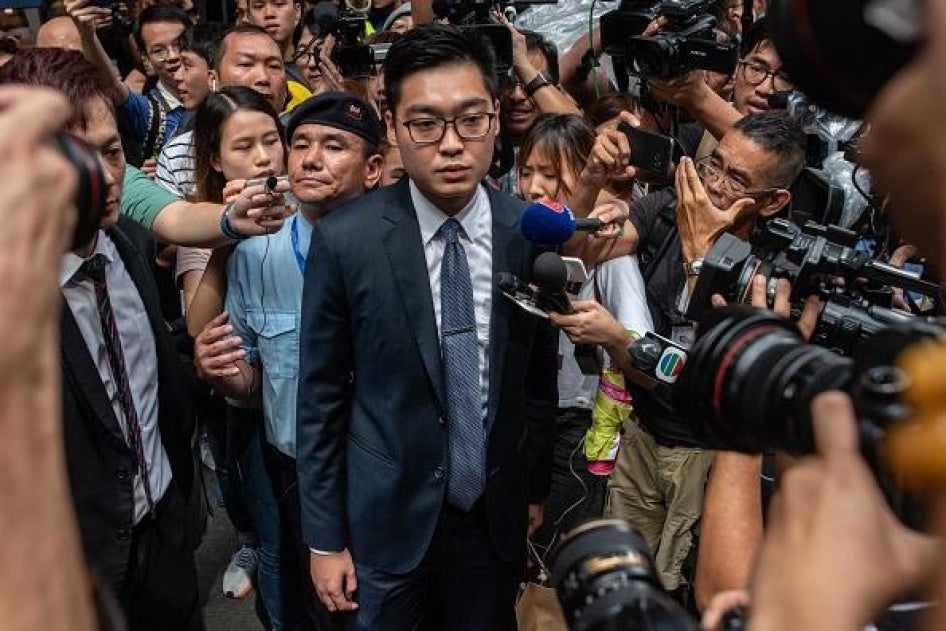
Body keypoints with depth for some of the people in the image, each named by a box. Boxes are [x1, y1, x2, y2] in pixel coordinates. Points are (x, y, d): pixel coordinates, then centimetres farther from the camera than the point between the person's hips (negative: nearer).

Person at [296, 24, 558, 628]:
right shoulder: (345, 239, -16)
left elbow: (539, 379, 2)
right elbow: (321, 398, -8)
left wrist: (535, 487, 11)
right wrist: (324, 537, -4)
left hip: (496, 515, 2)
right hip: (386, 517, -2)